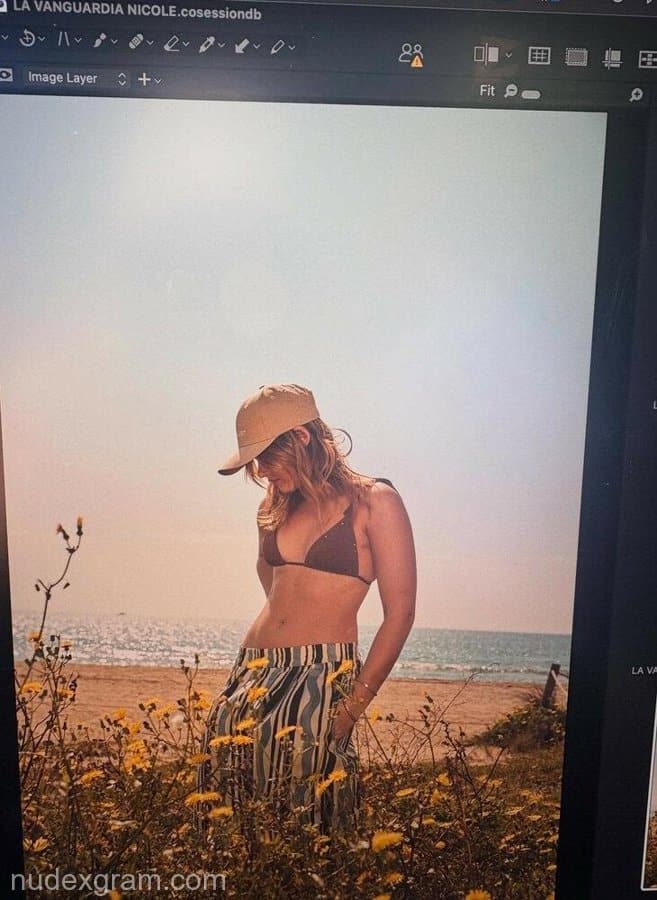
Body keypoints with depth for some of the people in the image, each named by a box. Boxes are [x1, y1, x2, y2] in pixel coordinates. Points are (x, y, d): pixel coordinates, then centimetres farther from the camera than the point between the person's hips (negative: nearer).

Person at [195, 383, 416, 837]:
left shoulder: (374, 501, -4)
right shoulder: (277, 508, 13)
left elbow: (399, 614, -7)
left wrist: (353, 706, -9)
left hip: (323, 681, -5)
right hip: (253, 673, 6)